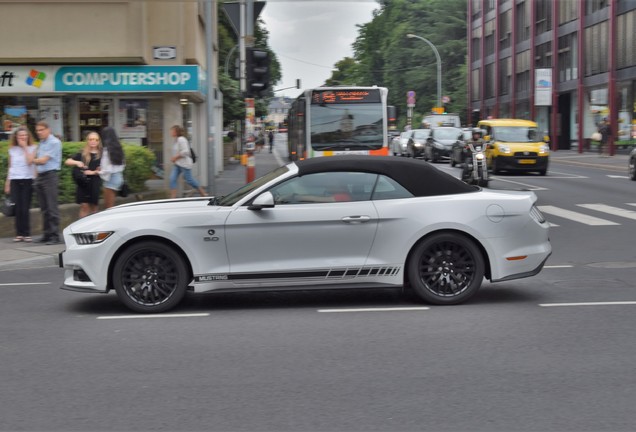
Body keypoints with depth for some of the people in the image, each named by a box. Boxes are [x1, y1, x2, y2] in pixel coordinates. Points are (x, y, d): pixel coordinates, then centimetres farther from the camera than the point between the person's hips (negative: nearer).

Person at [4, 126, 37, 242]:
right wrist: (7, 184, 12)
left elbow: (30, 161, -13)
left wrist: (25, 147, -8)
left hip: (27, 180, -2)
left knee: (25, 209, -5)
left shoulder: (32, 148, 4)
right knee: (17, 209, -2)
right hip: (15, 181, 2)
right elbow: (10, 167, 14)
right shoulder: (12, 149, 11)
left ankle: (27, 234, 0)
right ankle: (19, 234, 4)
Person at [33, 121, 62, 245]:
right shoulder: (41, 143, 18)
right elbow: (38, 160, 17)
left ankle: (55, 236, -9)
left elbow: (43, 160, -12)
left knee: (52, 207, -9)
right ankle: (46, 234, 14)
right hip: (40, 176, 8)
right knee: (44, 208, 10)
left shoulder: (54, 142, -7)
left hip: (50, 175, -8)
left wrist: (33, 160, 5)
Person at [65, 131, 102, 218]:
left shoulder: (101, 155, 4)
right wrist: (77, 162, -17)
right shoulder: (82, 154, 6)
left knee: (94, 206, 6)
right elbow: (67, 162, 2)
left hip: (95, 183, 0)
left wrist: (93, 172, -14)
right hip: (83, 182, 0)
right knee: (84, 206, -5)